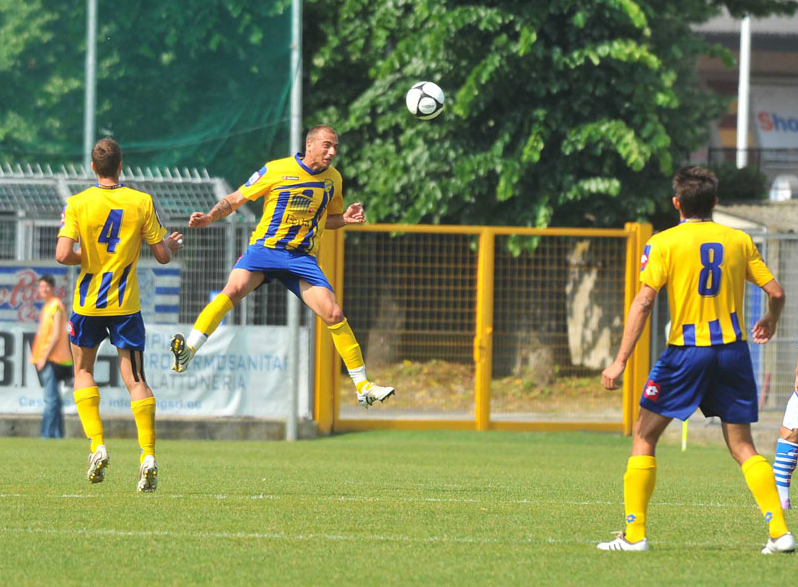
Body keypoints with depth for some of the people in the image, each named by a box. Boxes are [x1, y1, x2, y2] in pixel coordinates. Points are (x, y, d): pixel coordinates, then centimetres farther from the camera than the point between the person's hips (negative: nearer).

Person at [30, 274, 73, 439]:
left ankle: (47, 434, -17)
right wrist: (39, 357, 18)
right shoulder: (47, 306, 18)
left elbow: (56, 335, -15)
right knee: (53, 399, 11)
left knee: (50, 399, -13)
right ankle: (58, 434, 14)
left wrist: (44, 358, -16)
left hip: (52, 359, -10)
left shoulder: (56, 306, -10)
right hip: (46, 359, 10)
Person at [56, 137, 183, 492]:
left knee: (83, 372, 19)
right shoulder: (141, 202, -4)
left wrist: (86, 257, 6)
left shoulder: (77, 204, -6)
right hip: (126, 303, 0)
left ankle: (97, 446, 4)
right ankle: (148, 455, -12)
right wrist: (171, 246, 22)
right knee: (135, 380, 2)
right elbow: (162, 256, -1)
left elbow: (63, 255, -15)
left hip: (88, 303, 0)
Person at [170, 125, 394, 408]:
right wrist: (210, 216, -15)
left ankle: (363, 387, 2)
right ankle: (187, 351, -35)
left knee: (334, 314, -9)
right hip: (264, 247, -3)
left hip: (303, 257, 3)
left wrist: (346, 218, 3)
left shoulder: (333, 179, 8)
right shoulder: (276, 170, -4)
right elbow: (235, 199, 2)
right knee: (234, 289, -30)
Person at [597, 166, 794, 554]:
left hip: (686, 350, -3)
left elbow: (643, 302, -12)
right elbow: (775, 292, 7)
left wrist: (620, 362, -13)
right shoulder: (740, 241, 6)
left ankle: (634, 534, 2)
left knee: (644, 437, 8)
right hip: (733, 349, 3)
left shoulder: (663, 243, -3)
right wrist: (770, 322, 30)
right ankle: (780, 532, 0)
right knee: (742, 446, 11)